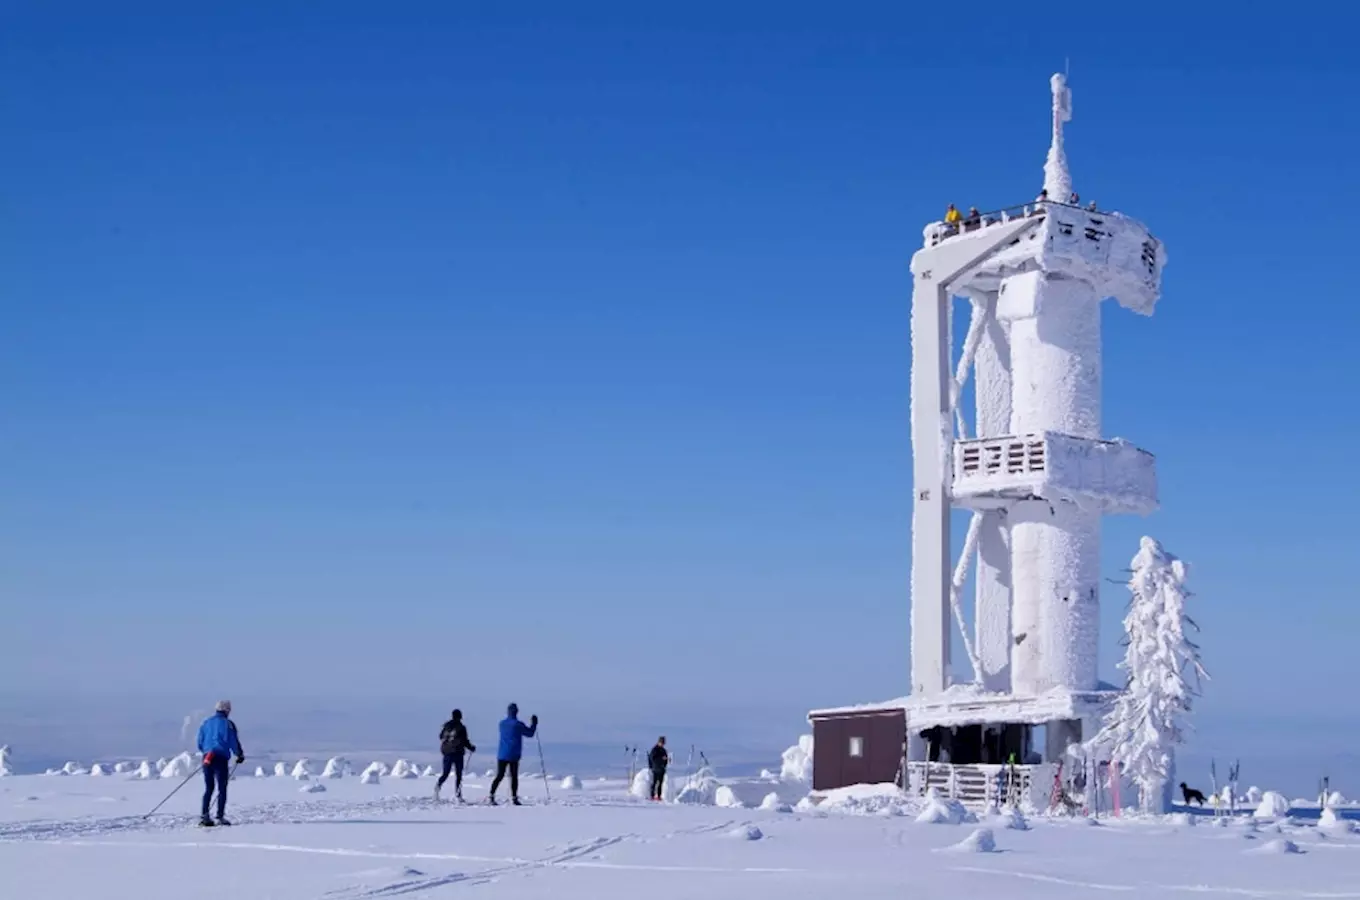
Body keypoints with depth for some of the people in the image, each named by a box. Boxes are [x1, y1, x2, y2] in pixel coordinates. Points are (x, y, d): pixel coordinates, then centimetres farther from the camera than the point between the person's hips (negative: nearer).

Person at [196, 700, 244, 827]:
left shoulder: (206, 722, 13)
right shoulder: (228, 723, -2)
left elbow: (199, 743, 15)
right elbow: (234, 741, -3)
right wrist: (240, 755, 14)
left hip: (207, 758, 5)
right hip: (221, 758, -5)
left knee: (208, 788, 12)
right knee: (222, 788, 1)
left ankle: (204, 816, 3)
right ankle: (220, 817, -5)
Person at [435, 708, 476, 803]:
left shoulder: (446, 726, 4)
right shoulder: (461, 728, -8)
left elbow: (441, 736, 16)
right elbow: (465, 741, -6)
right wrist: (471, 748, 11)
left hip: (446, 752, 4)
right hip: (457, 753, -4)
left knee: (445, 774, 10)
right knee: (458, 775, 4)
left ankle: (438, 785, -19)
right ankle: (458, 795, -2)